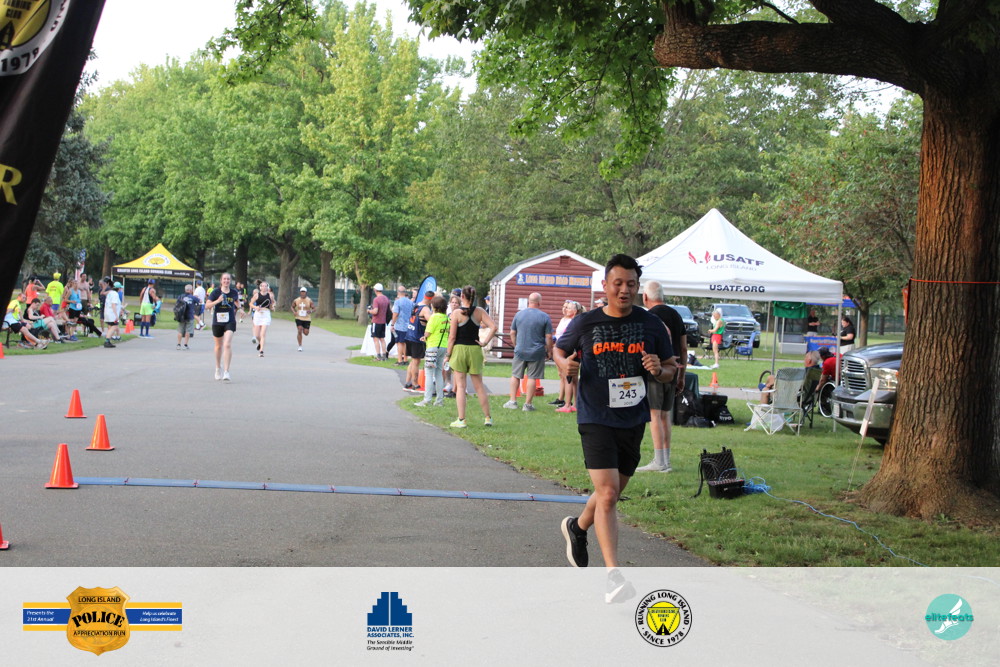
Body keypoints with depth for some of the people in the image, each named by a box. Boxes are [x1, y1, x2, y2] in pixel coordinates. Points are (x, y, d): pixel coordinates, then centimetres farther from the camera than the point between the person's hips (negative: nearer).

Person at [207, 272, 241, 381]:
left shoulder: (234, 292, 3)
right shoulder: (216, 292, -4)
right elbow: (207, 306, -10)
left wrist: (237, 305, 5)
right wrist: (217, 301, -21)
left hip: (230, 322, -1)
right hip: (217, 322, 1)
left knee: (227, 345, -19)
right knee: (219, 346, 16)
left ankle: (226, 372, -19)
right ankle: (218, 368, 40)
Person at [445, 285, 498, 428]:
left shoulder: (456, 313, -8)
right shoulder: (480, 312, 0)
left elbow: (452, 337, -8)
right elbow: (494, 327, -10)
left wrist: (448, 355, 0)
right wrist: (485, 342, -2)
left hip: (459, 350, -3)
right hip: (475, 351, 3)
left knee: (460, 386, 2)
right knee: (479, 386, 11)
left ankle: (461, 420, 0)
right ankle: (488, 418, 14)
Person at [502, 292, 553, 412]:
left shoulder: (519, 314, 3)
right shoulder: (545, 317, -6)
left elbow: (512, 333, 9)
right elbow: (548, 337, -6)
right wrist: (549, 351, 6)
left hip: (520, 351, 2)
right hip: (537, 352, -2)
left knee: (515, 376, 13)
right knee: (532, 378, 2)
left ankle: (512, 401, 12)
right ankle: (528, 404, 4)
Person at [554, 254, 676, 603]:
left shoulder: (651, 325, 2)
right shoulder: (585, 323, -2)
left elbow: (671, 370, 10)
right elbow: (559, 350, 15)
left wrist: (660, 371, -14)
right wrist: (565, 365, -8)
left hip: (633, 420, 4)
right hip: (596, 420, -4)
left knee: (612, 494, 18)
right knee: (607, 495, -17)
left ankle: (577, 528, 50)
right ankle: (614, 576, -17)